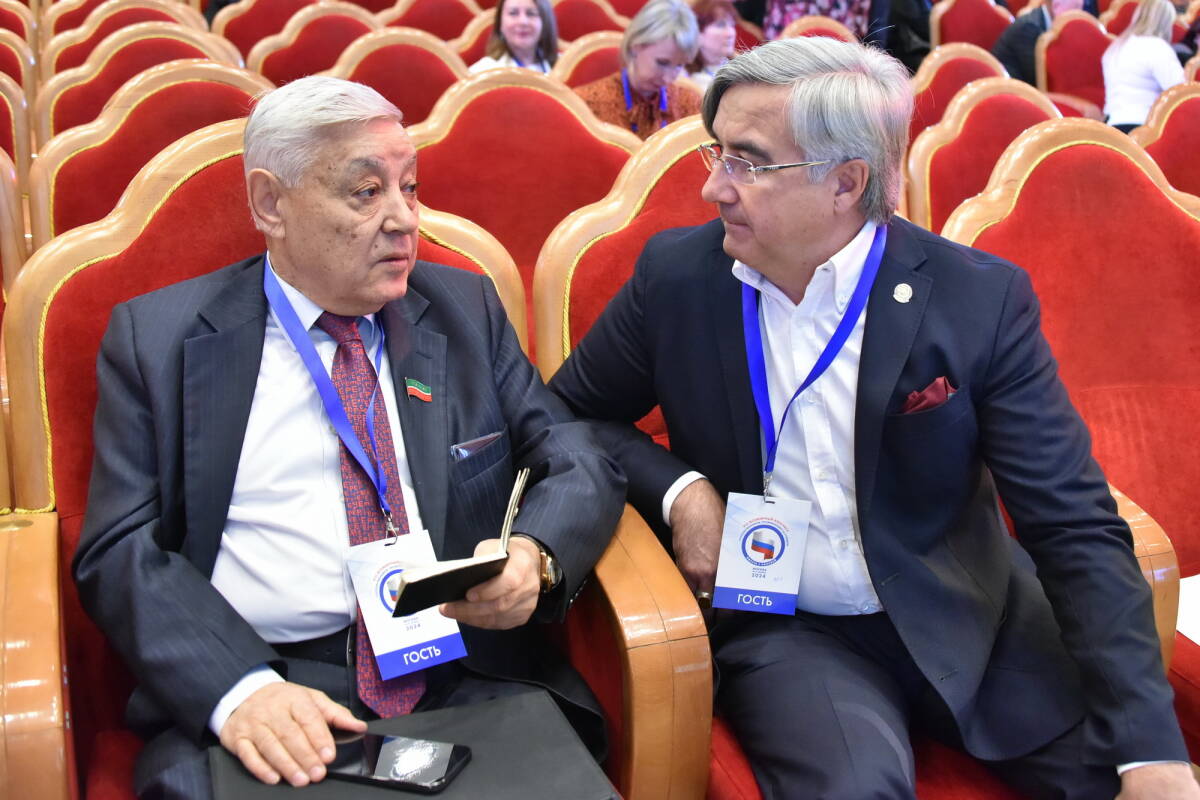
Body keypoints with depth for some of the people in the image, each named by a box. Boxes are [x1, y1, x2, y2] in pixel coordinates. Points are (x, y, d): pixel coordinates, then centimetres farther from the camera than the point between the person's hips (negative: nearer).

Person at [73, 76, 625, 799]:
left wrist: (537, 555, -14)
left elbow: (582, 462, 9)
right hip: (234, 689, -1)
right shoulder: (157, 337, 5)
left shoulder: (466, 310, 12)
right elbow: (121, 549, -1)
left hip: (470, 678, 2)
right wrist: (240, 688, -18)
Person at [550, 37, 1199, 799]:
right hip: (782, 627, -1)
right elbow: (572, 416, 8)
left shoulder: (980, 298, -10)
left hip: (971, 616, 2)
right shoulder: (677, 274, -6)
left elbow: (1075, 526, -10)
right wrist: (678, 491, -12)